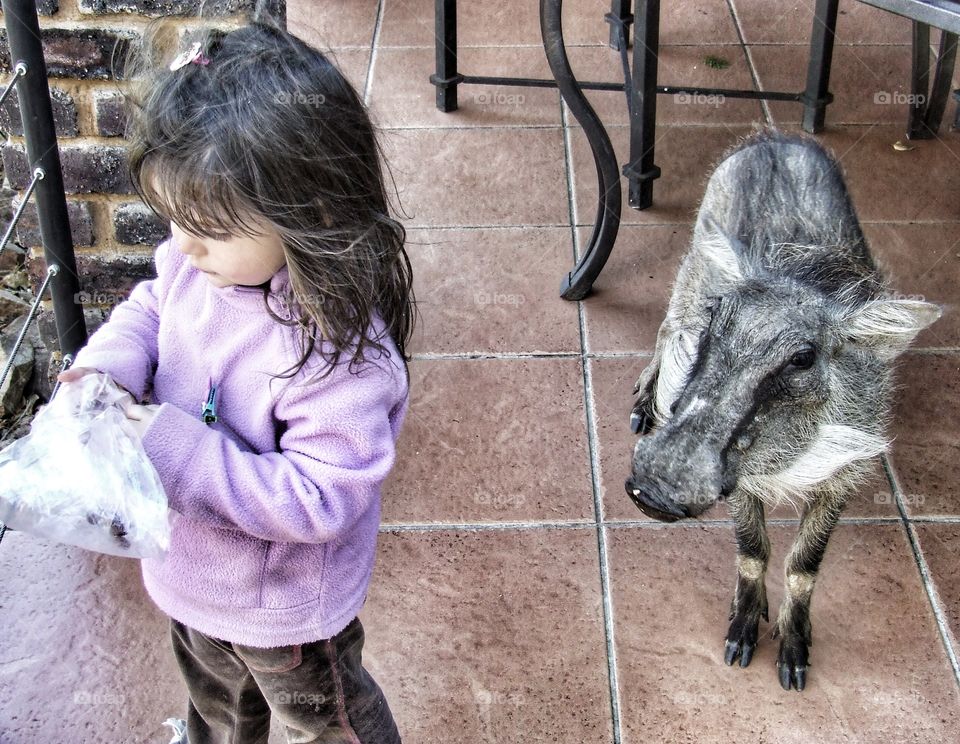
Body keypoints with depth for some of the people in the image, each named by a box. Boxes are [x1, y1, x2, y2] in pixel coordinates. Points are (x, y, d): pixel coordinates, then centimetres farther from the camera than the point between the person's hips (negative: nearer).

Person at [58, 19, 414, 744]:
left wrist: (173, 448, -40)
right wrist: (106, 365, -18)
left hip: (282, 604, -7)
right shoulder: (197, 263, -18)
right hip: (189, 573, 7)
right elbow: (150, 306, 3)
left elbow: (319, 500, -37)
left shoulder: (338, 351, -40)